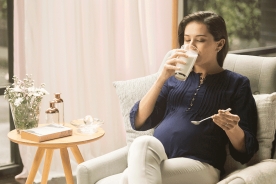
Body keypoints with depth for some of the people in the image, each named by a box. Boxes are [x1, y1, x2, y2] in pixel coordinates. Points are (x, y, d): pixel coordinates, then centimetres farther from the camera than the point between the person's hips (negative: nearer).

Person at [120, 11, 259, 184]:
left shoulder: (237, 83, 10)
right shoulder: (176, 76, 20)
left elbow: (244, 151, 4)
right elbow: (139, 122, 8)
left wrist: (232, 128, -18)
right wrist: (162, 79, -3)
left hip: (199, 167, -4)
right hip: (155, 158, 5)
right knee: (143, 143, -35)